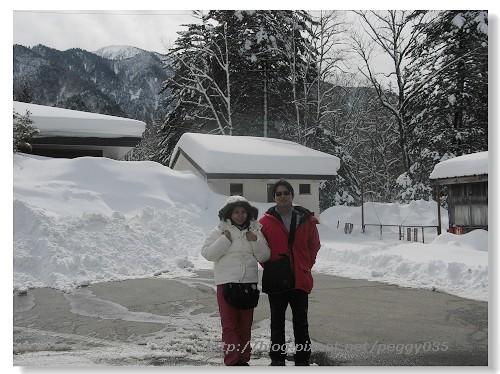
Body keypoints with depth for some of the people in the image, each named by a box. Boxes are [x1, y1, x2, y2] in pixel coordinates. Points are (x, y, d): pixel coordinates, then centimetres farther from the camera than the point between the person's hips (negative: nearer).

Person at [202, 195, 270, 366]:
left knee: (246, 324, 12)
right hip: (226, 283, -3)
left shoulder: (254, 231, 7)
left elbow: (264, 256, 7)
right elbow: (207, 253, -8)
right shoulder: (220, 231, -2)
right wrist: (224, 240, -16)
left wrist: (255, 242, -9)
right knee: (229, 324, -3)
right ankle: (232, 361, 3)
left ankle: (243, 359, 25)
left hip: (249, 282, 4)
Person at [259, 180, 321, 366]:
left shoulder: (305, 219, 1)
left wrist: (306, 265, 6)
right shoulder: (266, 220, -3)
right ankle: (277, 358, 22)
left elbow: (314, 245, 12)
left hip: (300, 279, 1)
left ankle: (302, 359, 20)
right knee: (277, 321, 10)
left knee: (301, 321, 9)